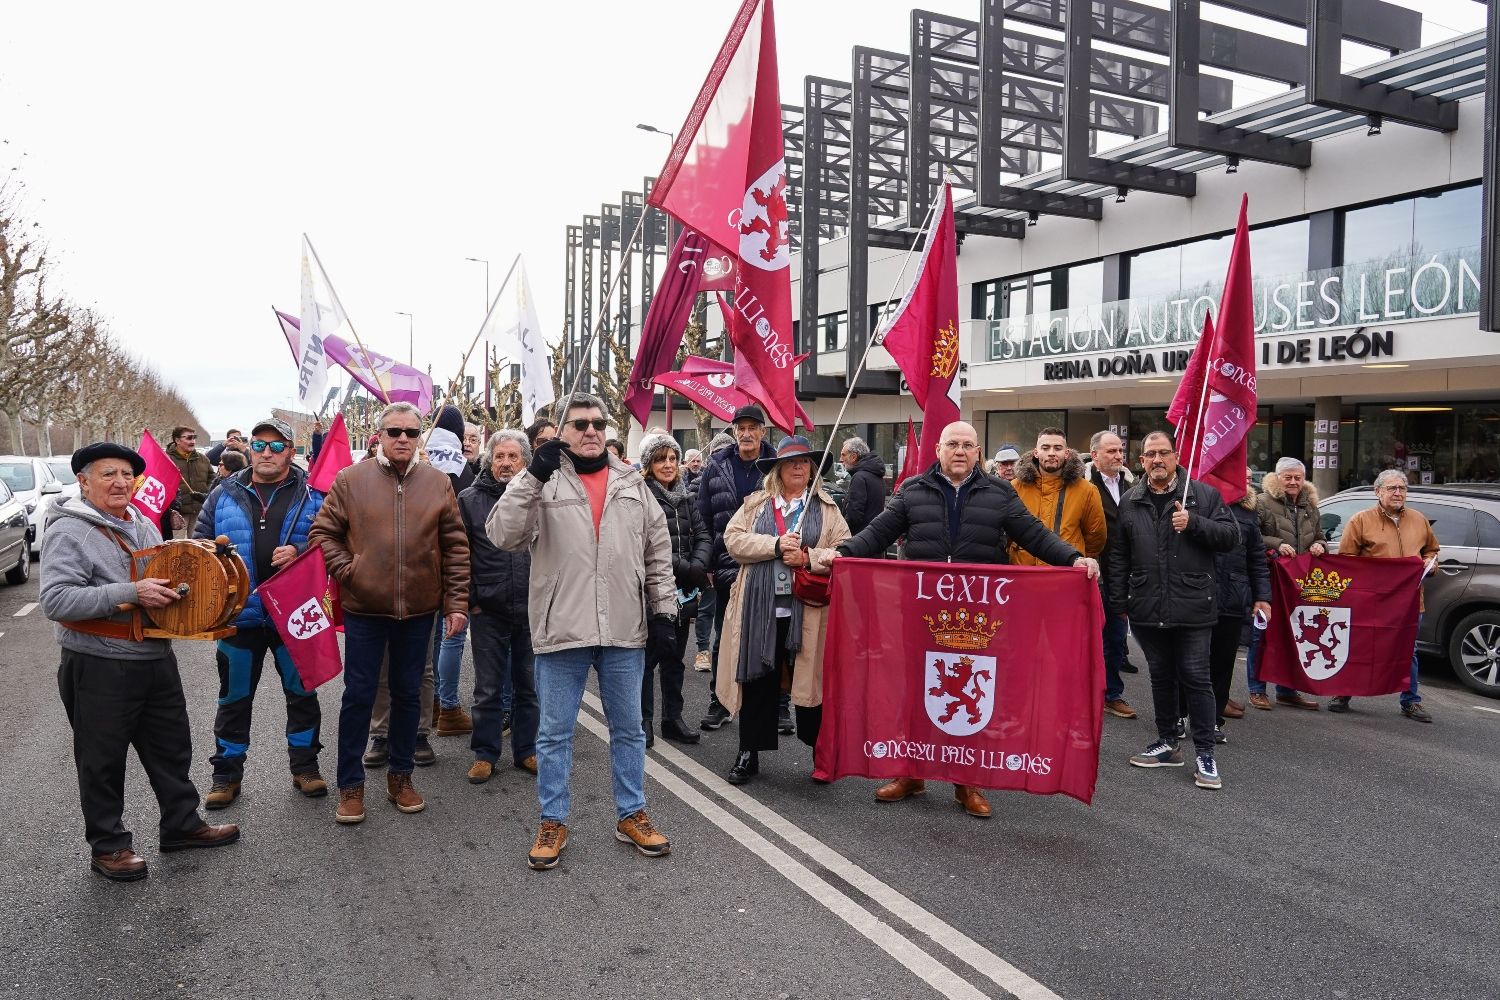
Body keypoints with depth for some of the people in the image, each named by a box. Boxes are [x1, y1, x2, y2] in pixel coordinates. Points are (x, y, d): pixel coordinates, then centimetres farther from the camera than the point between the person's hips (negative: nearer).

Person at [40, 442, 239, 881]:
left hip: (156, 659, 7)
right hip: (99, 668, -7)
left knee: (172, 747, 17)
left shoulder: (144, 526, 11)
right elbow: (55, 600, -23)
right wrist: (130, 593, -28)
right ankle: (108, 845, 21)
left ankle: (182, 824, 32)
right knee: (103, 761, 6)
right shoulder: (69, 532, -12)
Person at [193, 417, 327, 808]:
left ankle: (305, 766, 27)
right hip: (239, 614, 1)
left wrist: (300, 551, -20)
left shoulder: (312, 494, -1)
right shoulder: (224, 494, 5)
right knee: (234, 698, 12)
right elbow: (199, 541, 11)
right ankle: (227, 773, 26)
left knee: (302, 693, 11)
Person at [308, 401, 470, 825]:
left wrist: (457, 602, -1)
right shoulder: (351, 480, -2)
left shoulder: (438, 483, 2)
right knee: (359, 696, 6)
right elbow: (322, 532, 4)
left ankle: (401, 776, 28)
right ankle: (351, 785, 19)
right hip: (364, 607, -1)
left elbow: (455, 548, 3)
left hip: (419, 609, 2)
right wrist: (344, 569, -10)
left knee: (408, 695, 13)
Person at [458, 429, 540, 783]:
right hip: (488, 611, -1)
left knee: (529, 686, 12)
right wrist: (470, 600, -3)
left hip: (533, 610, 1)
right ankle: (485, 754, 21)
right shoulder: (470, 499, 1)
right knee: (488, 689, 8)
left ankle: (526, 750, 26)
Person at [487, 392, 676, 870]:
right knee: (555, 732, 8)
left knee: (628, 729, 13)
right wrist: (534, 476, -23)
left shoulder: (633, 484, 8)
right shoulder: (540, 480, -1)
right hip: (561, 630, -2)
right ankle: (553, 823, 23)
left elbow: (658, 553, 10)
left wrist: (664, 612, 5)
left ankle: (632, 815, 28)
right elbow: (503, 534, -15)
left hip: (625, 631, 3)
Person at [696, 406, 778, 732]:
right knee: (724, 639, 12)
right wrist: (706, 564, -1)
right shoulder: (716, 467, 3)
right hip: (728, 567, 1)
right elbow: (704, 519, 3)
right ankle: (719, 703, 24)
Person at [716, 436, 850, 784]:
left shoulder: (827, 508, 9)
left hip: (808, 609, -1)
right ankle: (748, 753, 19)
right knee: (757, 680, 7)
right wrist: (776, 545, -12)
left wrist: (807, 558, -15)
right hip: (760, 607, 1)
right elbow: (733, 539, 0)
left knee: (810, 679, 4)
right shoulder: (754, 503, 12)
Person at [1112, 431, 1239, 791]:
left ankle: (1205, 754, 8)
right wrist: (1118, 601, 7)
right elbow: (1119, 555, 10)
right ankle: (1167, 744, 27)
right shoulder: (1130, 502, 8)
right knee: (1161, 677, 14)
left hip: (1193, 607, -3)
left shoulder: (1204, 495, 0)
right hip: (1148, 608, 3)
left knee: (1196, 678, -1)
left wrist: (1193, 523, -17)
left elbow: (1230, 534, -3)